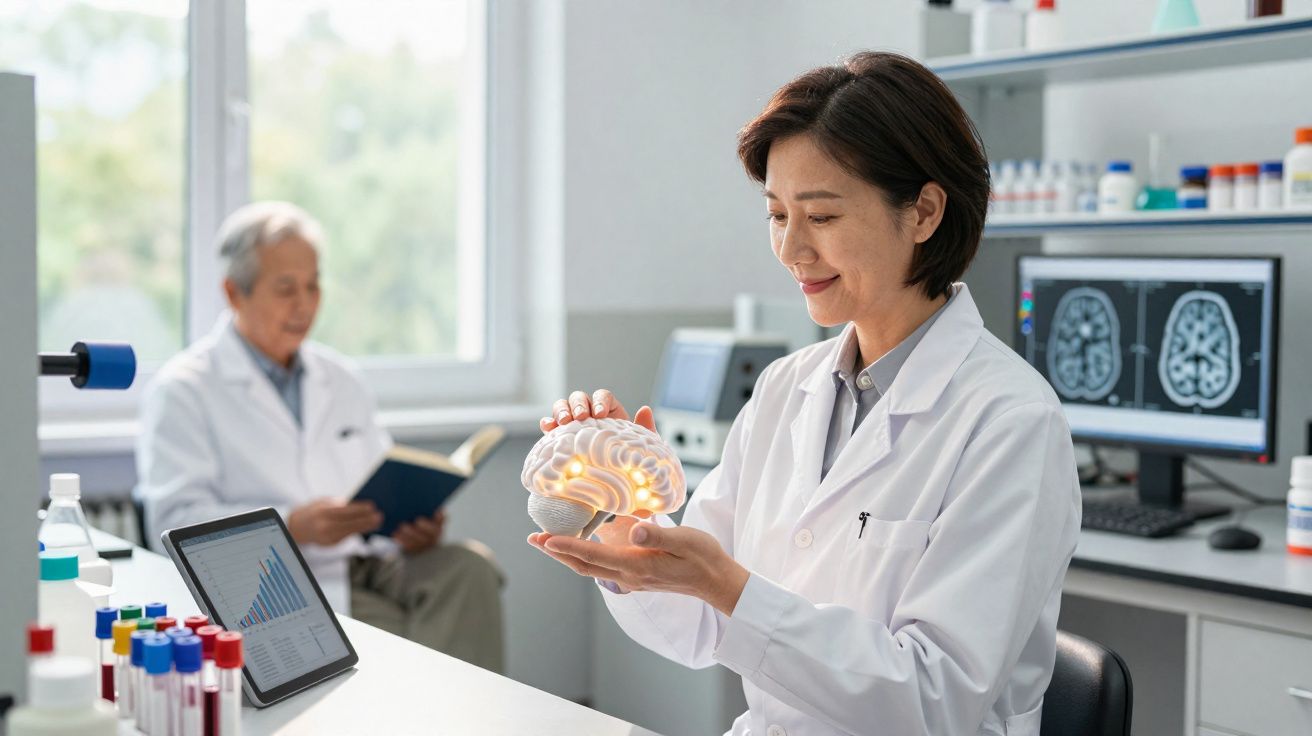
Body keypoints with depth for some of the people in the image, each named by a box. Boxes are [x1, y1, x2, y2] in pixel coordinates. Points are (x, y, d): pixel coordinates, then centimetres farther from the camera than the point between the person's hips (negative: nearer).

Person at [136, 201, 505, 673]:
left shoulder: (342, 381, 21)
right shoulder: (182, 391, 3)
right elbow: (175, 520, -8)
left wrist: (413, 529, -4)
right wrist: (292, 525, -22)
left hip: (367, 567, 6)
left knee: (470, 566, -25)